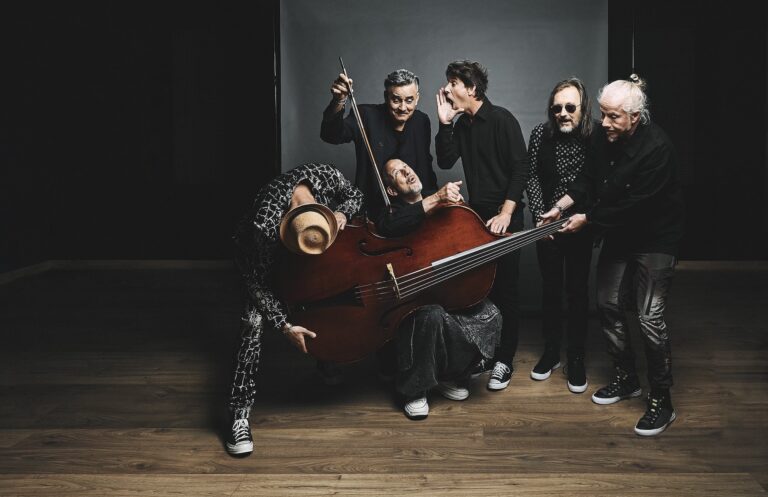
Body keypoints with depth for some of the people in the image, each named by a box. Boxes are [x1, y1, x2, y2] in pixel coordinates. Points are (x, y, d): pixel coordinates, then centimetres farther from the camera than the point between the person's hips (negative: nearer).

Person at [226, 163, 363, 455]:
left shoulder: (326, 176, -35)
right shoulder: (263, 223, -44)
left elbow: (354, 196, -10)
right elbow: (257, 283, -29)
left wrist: (342, 214, -31)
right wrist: (284, 325, -28)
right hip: (260, 255, -5)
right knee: (254, 321, -20)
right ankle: (239, 416, -14)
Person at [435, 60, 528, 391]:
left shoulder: (502, 120, -11)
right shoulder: (462, 125, 9)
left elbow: (520, 169, -14)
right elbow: (445, 161, 2)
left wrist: (506, 213, -19)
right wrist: (445, 123, -6)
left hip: (505, 218, -6)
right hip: (476, 215, 6)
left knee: (505, 290, -1)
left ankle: (504, 361, 7)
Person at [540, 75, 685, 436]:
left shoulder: (656, 148, -27)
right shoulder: (608, 139, -5)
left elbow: (634, 206, -27)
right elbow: (588, 179, 6)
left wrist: (587, 219, -19)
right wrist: (561, 206, -7)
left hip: (655, 240, -8)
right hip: (618, 235, 8)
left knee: (649, 317, -10)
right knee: (609, 305, 11)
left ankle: (661, 400, 4)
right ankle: (626, 379, 29)